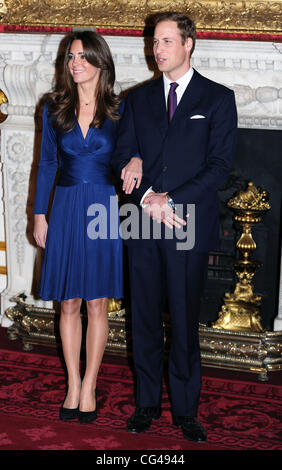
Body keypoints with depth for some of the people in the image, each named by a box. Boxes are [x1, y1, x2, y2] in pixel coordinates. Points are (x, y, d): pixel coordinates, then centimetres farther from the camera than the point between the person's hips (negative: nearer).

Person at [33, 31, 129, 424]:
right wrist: (40, 214, 4)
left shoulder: (119, 110, -1)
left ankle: (89, 388, 15)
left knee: (97, 303, 4)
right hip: (66, 210, 2)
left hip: (105, 210, -1)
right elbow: (47, 163, 8)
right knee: (69, 304, 6)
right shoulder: (55, 109, 4)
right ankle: (73, 386, 18)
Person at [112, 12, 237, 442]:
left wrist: (171, 200, -14)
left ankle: (186, 411, 14)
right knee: (145, 320, 9)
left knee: (185, 322, 2)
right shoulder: (138, 99, 13)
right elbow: (122, 156, 7)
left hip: (190, 225, -3)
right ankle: (147, 403, 23)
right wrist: (147, 198, -11)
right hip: (144, 227, 3)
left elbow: (220, 164, -6)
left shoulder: (218, 99, 2)